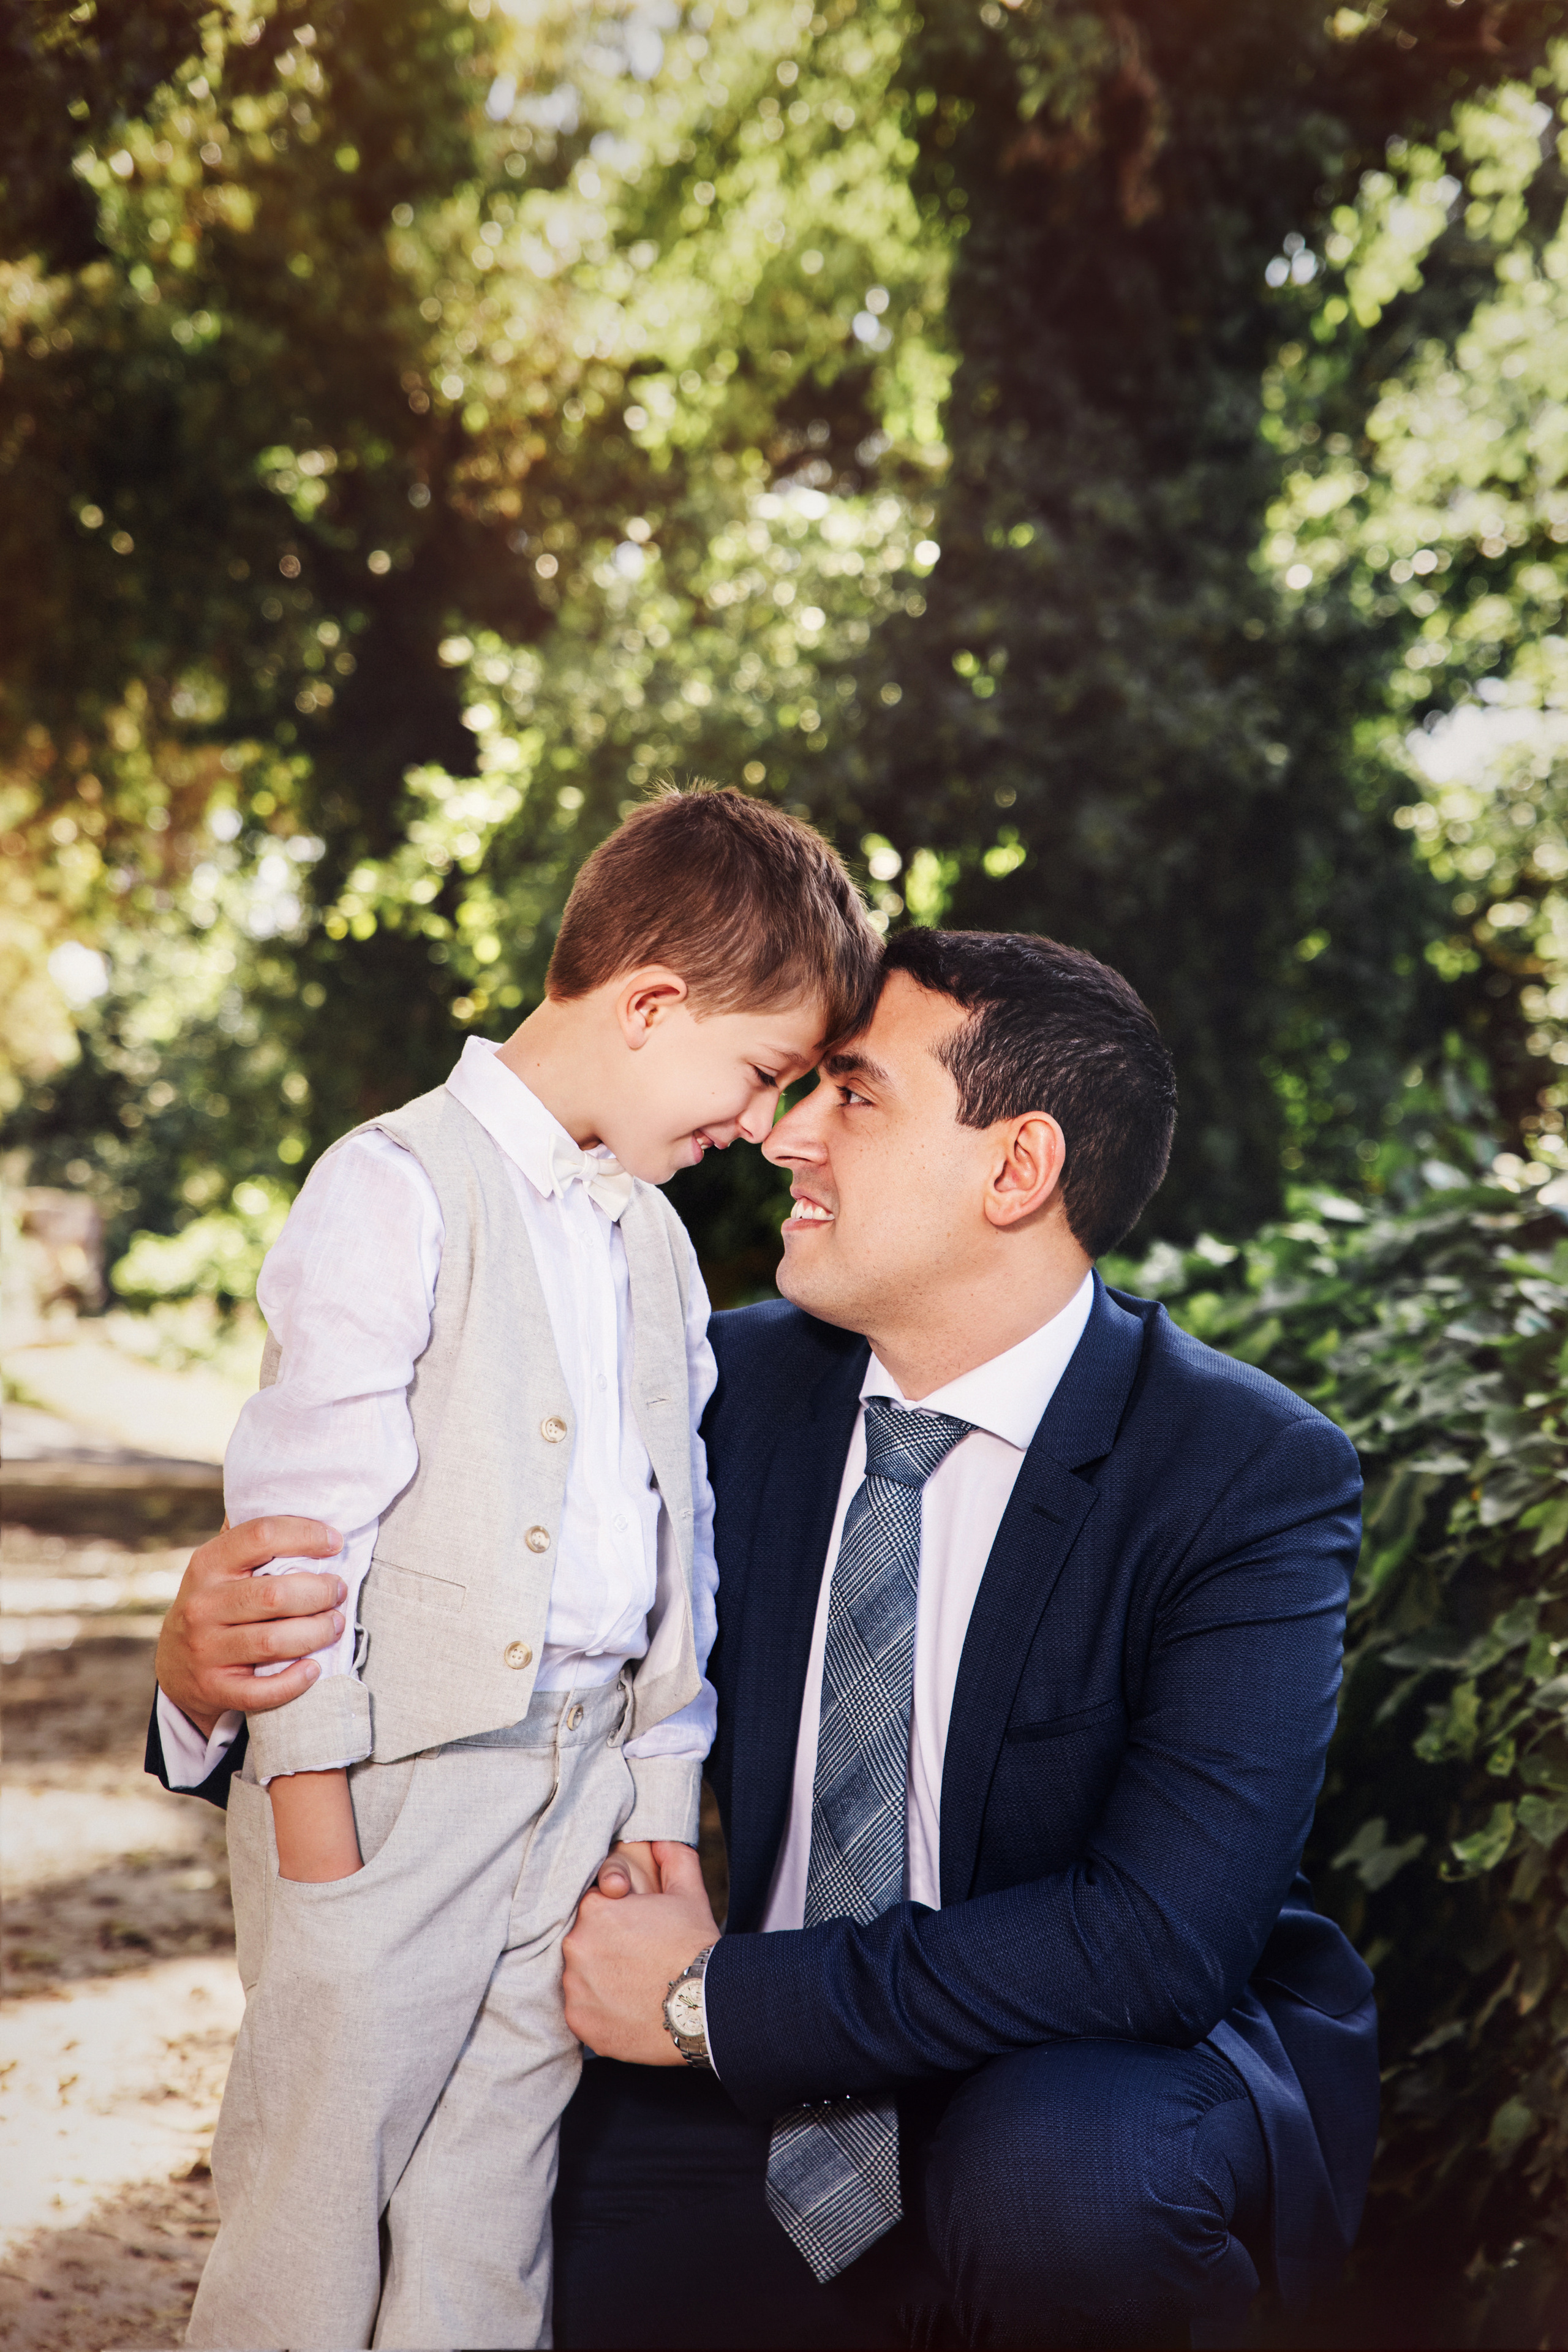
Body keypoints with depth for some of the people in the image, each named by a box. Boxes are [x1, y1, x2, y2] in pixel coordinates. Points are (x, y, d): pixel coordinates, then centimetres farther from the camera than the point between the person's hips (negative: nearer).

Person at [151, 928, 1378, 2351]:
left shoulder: (1257, 1476, -17)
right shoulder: (744, 1382, -2)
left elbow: (1159, 1936, -26)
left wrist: (716, 2001, -24)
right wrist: (220, 1670, -18)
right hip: (787, 2078, 4)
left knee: (1051, 2169, -35)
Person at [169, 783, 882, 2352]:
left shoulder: (652, 1235, 14)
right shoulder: (398, 1186, -9)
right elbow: (306, 1506, -13)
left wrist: (663, 1805, 13)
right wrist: (312, 1801, -14)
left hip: (586, 1778, 7)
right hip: (396, 1775, -6)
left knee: (496, 2207, 12)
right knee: (321, 2181, 1)